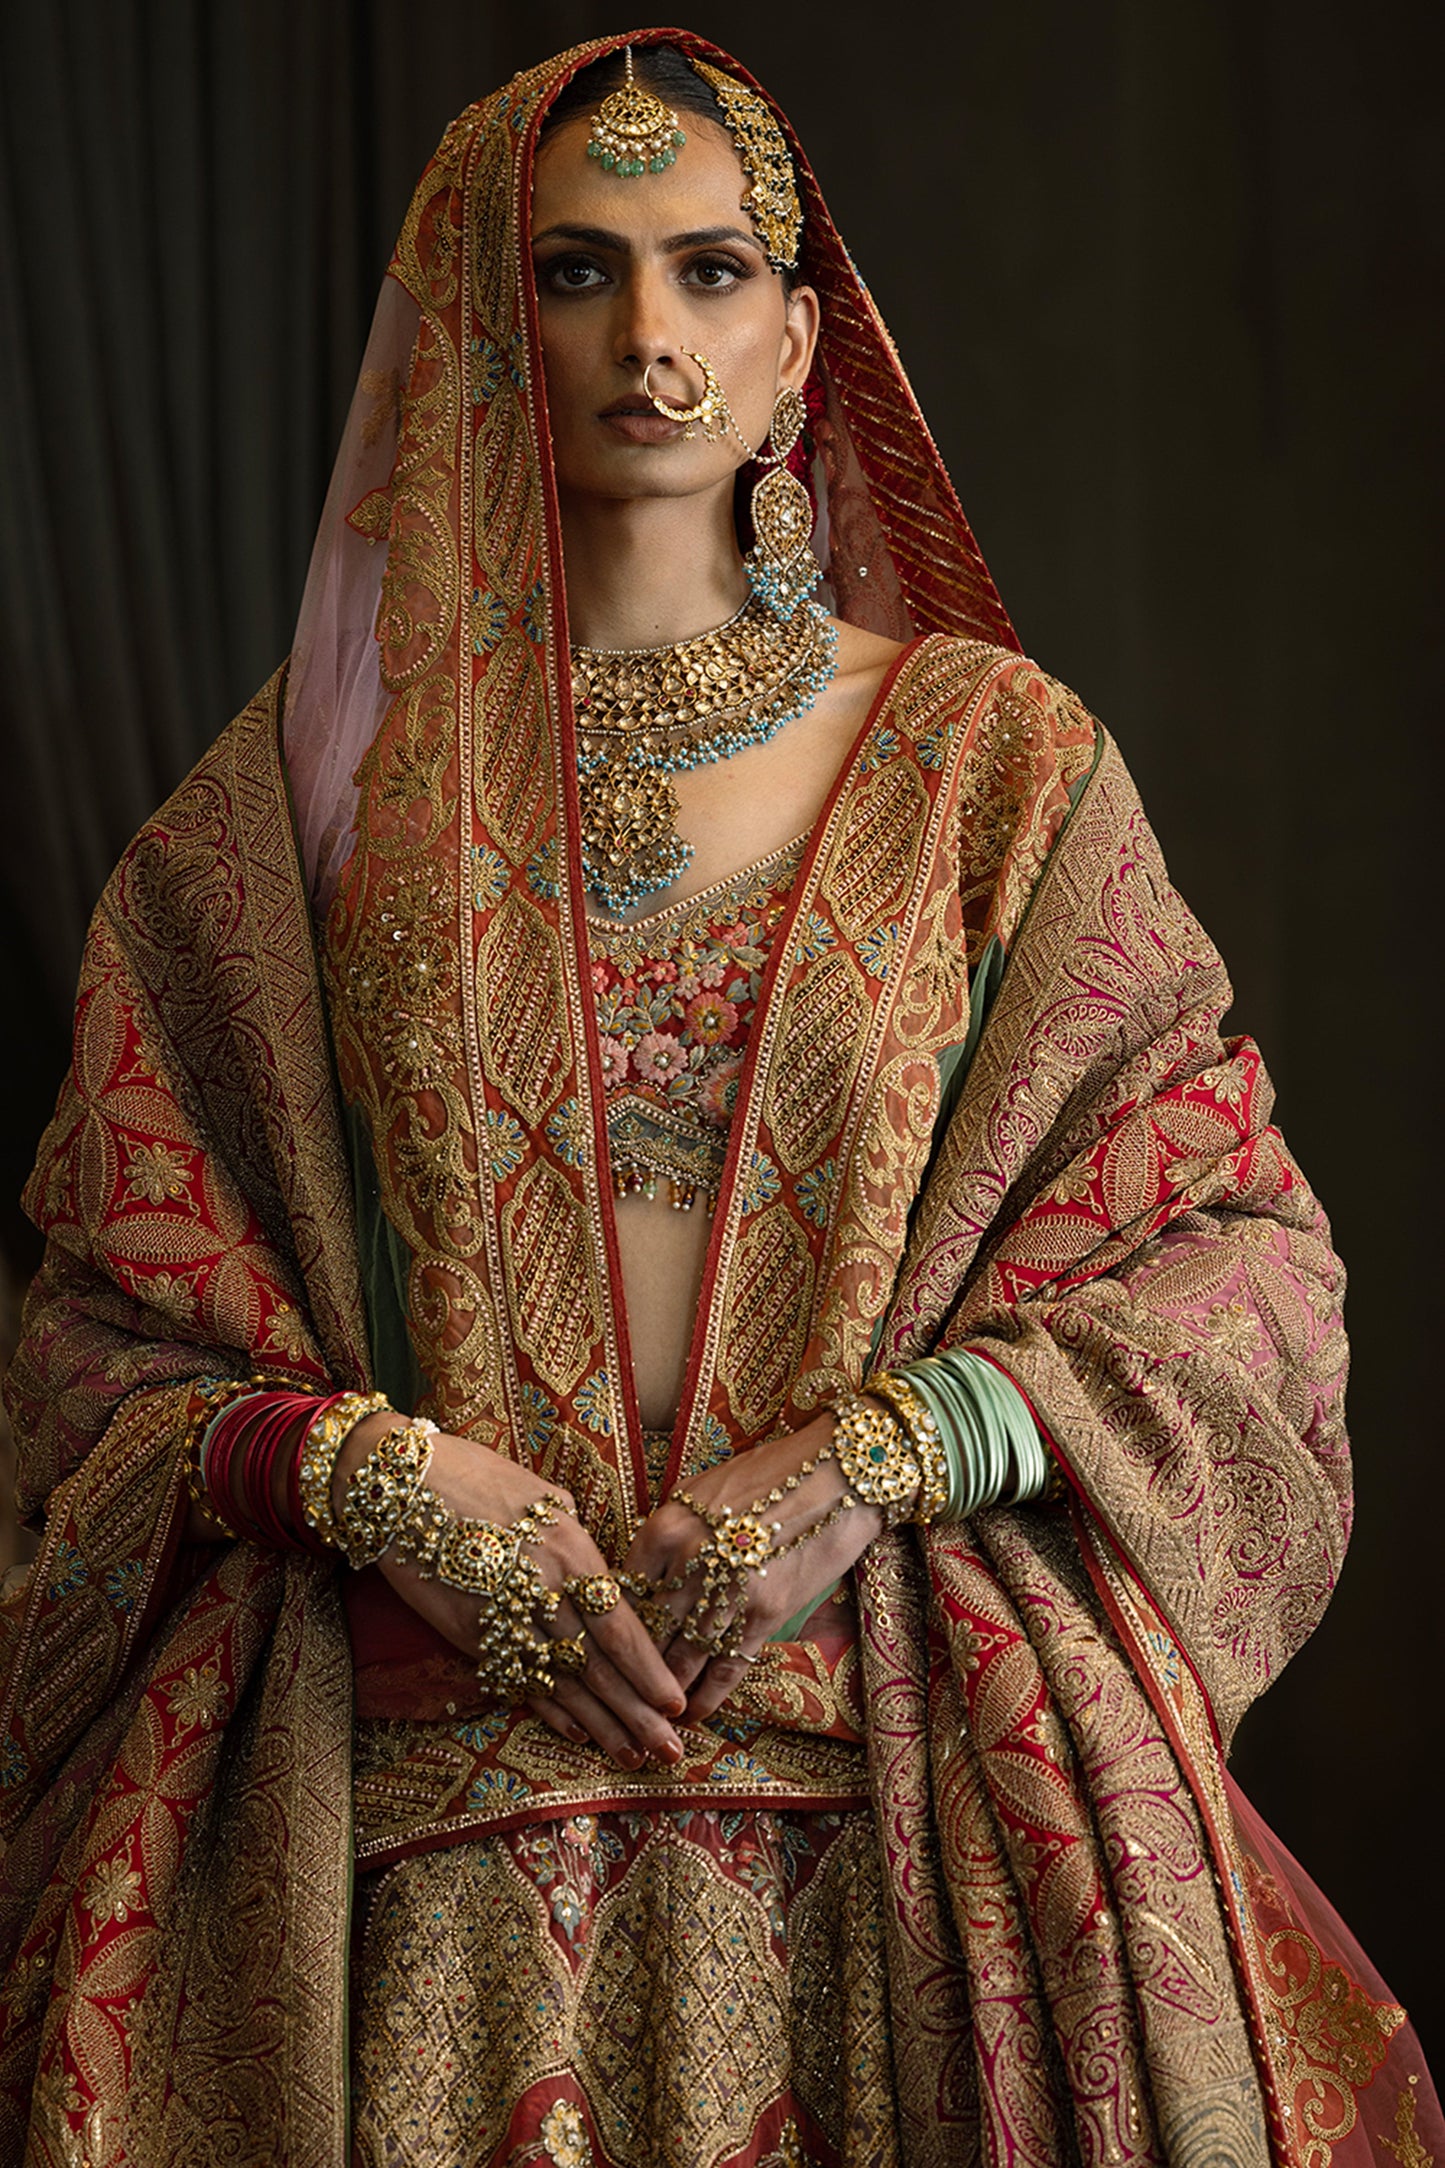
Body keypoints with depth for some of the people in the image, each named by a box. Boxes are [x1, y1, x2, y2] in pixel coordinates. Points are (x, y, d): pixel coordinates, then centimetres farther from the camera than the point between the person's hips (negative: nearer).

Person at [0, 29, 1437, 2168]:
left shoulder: (991, 757, 5)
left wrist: (879, 1453, -10)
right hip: (426, 1814, 0)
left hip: (907, 1781, 0)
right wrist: (372, 1476, -12)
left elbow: (1246, 1254, 4)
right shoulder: (314, 786, 5)